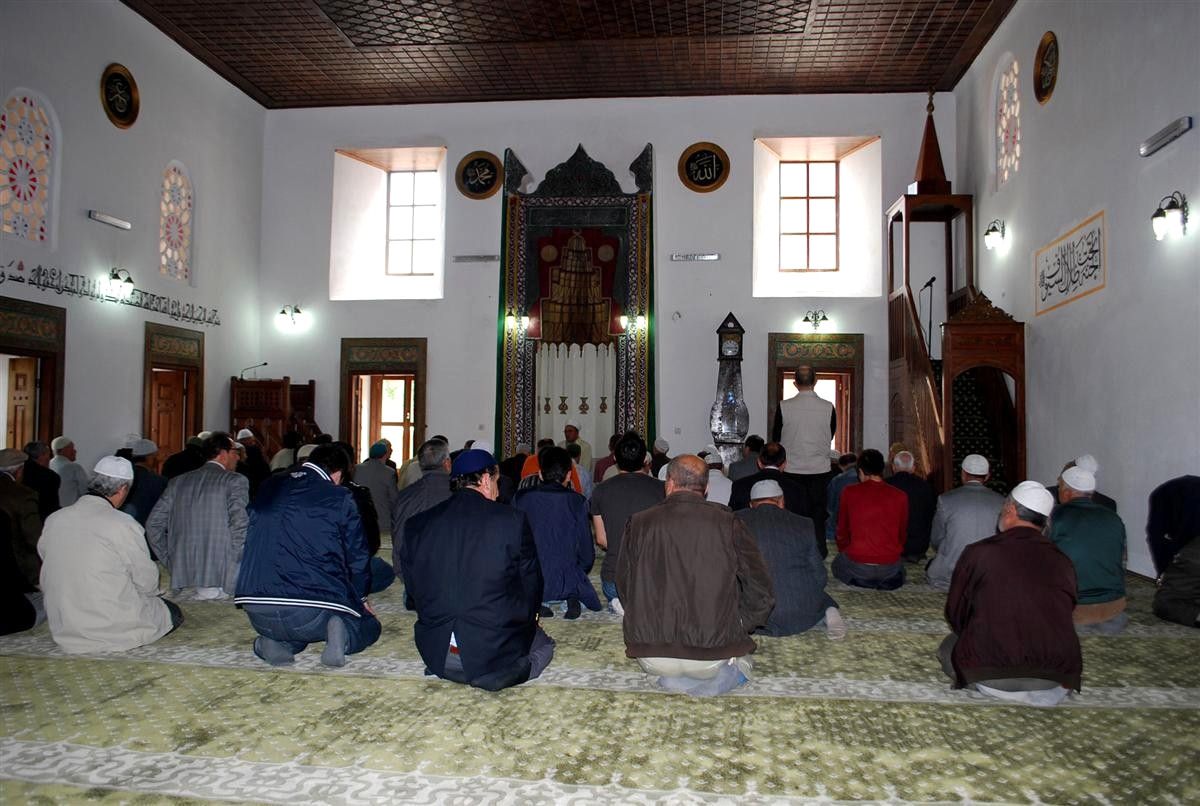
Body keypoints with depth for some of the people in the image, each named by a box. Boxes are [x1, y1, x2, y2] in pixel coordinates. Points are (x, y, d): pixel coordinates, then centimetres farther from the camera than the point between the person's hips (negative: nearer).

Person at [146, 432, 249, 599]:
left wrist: (170, 563, 16)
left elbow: (153, 525, 12)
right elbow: (239, 526, -12)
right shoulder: (235, 481, -2)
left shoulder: (177, 482, 14)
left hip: (182, 573, 5)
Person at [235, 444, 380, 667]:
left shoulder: (268, 487, 11)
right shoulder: (340, 498, -3)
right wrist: (361, 597, 23)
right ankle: (339, 633, -10)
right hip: (316, 605, -4)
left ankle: (278, 641, 4)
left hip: (258, 613, 5)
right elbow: (357, 555, 4)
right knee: (369, 628, 21)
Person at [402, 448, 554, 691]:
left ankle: (446, 670, 9)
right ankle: (498, 674, -2)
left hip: (435, 651, 5)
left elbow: (413, 588, 7)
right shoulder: (513, 520, -10)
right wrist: (526, 619, 18)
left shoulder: (417, 524, -1)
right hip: (495, 650, -5)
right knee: (544, 646, 25)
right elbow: (531, 585, -1)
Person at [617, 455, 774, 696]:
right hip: (712, 654, -1)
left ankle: (675, 677, 4)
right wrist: (736, 628, 15)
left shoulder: (640, 523, -4)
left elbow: (624, 588, 8)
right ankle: (725, 673, 0)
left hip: (650, 655, 2)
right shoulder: (728, 524, -6)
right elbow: (761, 594, -2)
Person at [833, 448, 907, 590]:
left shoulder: (849, 492, -5)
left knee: (837, 563, 31)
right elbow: (902, 534, 9)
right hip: (890, 566, 2)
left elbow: (842, 532, 5)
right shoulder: (900, 496, -2)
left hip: (856, 566, -2)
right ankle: (886, 580, 6)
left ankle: (859, 580, 3)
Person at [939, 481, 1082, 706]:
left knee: (949, 647, 25)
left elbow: (955, 613, 4)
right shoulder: (1062, 561, 2)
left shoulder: (978, 552, -6)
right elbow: (1063, 616, 14)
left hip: (990, 674, -4)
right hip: (1056, 677, 4)